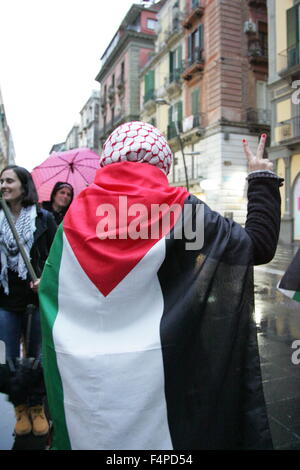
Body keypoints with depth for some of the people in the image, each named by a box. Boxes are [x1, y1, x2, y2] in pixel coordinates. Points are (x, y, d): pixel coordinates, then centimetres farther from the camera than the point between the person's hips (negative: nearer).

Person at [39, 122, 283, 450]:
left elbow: (49, 294, 1)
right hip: (152, 372, -2)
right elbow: (259, 244, -5)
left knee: (90, 435, 23)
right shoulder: (180, 210, -10)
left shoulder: (75, 217, -2)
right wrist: (262, 177, 7)